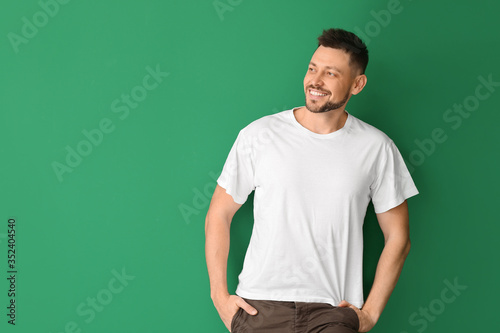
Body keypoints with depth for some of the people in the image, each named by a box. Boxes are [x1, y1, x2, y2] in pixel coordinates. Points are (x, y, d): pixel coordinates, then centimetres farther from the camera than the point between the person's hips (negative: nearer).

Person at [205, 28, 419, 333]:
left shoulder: (376, 148, 1)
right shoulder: (259, 136, 0)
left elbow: (398, 238, 7)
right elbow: (218, 216, 6)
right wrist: (220, 296, 0)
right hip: (260, 307, 0)